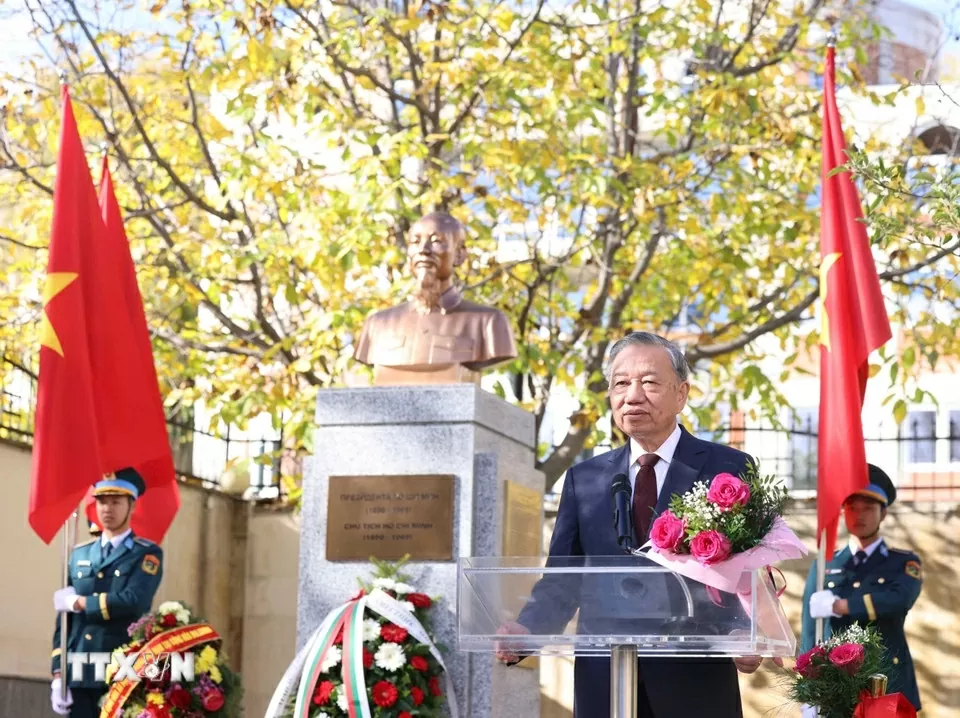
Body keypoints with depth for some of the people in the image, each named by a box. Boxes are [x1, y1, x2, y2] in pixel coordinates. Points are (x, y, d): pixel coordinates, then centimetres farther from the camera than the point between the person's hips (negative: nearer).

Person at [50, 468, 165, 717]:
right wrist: (58, 674, 4)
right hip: (80, 676, 4)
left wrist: (79, 603, -5)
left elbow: (132, 602, -16)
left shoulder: (148, 554, 2)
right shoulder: (79, 555, 17)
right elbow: (64, 617, 14)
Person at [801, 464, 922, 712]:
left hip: (890, 690, -1)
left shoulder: (906, 563, 8)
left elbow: (898, 601, -15)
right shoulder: (823, 568, 12)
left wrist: (836, 605, -12)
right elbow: (810, 635, 7)